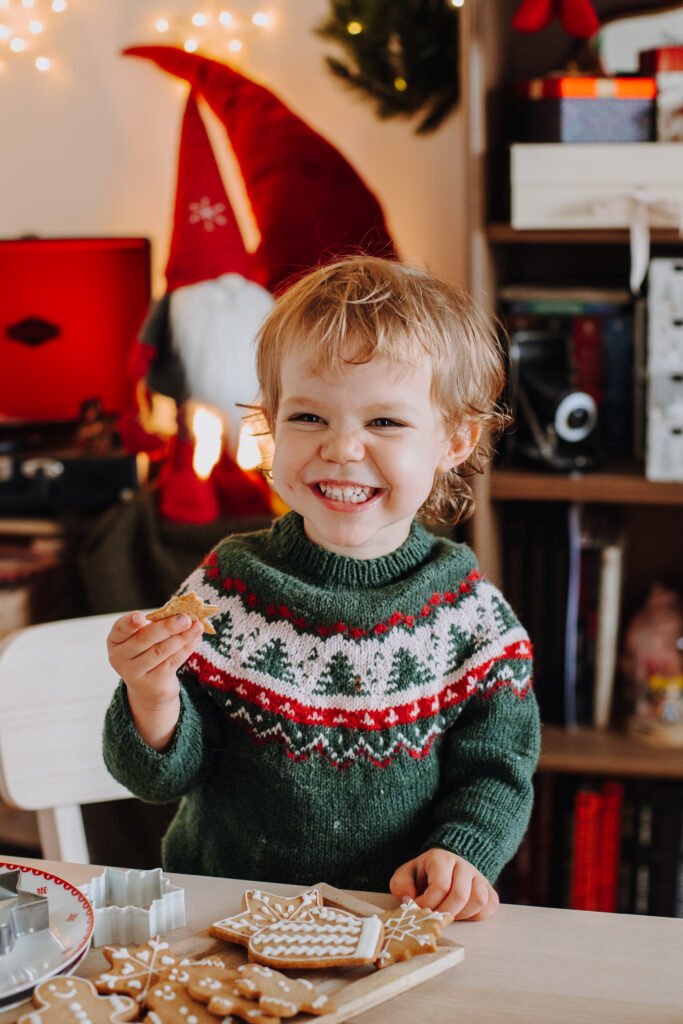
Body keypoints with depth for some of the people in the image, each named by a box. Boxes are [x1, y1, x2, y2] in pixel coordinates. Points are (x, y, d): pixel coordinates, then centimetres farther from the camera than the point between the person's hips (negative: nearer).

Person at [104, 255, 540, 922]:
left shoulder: (469, 615, -4)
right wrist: (155, 699, -22)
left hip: (400, 920, 1)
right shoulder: (225, 590, -5)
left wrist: (462, 854, -17)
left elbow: (496, 773, 2)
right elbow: (165, 774, -2)